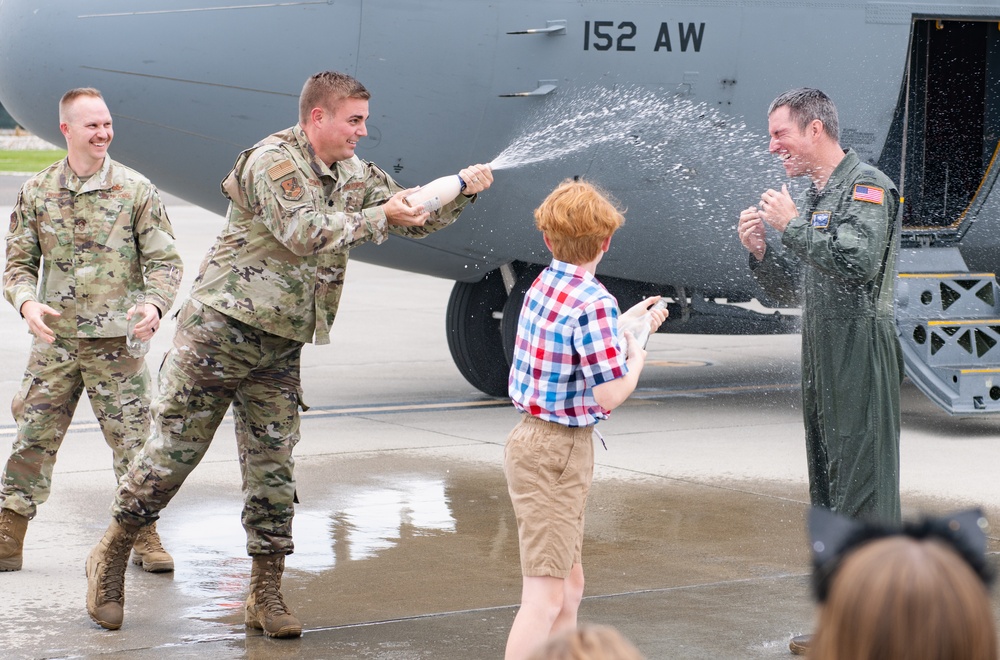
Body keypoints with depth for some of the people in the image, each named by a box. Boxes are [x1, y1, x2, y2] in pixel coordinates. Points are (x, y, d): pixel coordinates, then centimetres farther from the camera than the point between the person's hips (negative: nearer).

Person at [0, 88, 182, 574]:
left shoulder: (135, 191, -1)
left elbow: (164, 260, -1)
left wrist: (155, 303, -20)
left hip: (117, 343, -1)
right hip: (54, 341, 1)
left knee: (133, 442, 2)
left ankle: (145, 538, 16)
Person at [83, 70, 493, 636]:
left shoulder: (356, 175, 12)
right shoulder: (273, 161, -12)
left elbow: (416, 219, 17)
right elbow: (303, 233, -25)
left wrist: (464, 189, 1)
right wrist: (380, 216, -21)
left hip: (280, 347, 7)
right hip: (220, 329, -7)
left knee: (274, 467, 4)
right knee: (174, 450, -1)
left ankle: (266, 595, 10)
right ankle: (112, 556, 16)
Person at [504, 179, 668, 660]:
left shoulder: (543, 286, 7)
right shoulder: (594, 303, -19)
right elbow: (609, 394, -20)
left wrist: (625, 324, 20)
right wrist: (637, 356, -3)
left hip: (533, 439, 9)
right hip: (557, 454, -9)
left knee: (569, 584, 19)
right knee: (545, 594, -10)